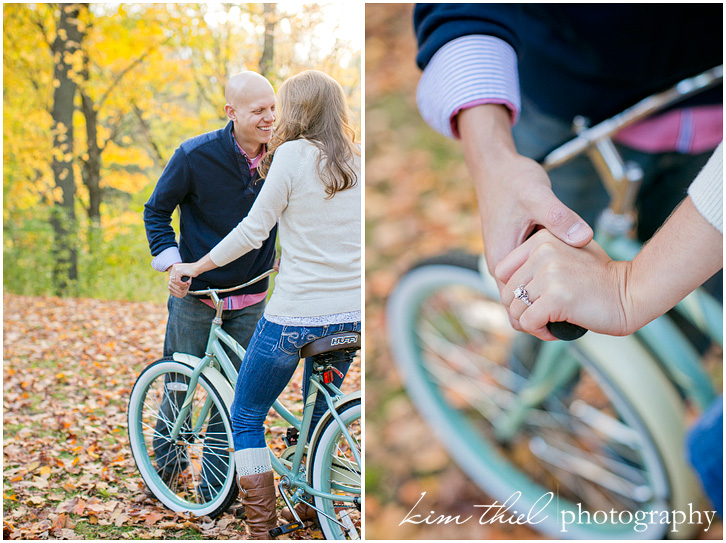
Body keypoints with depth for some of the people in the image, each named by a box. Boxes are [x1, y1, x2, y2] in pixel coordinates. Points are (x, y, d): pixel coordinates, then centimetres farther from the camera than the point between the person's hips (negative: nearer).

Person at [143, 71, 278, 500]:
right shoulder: (195, 156, -14)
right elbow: (157, 211, -2)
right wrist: (171, 260, -13)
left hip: (250, 300, 3)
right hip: (196, 295, -2)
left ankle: (214, 483, 21)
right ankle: (165, 458, 38)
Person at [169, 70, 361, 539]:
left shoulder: (293, 154, -9)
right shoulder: (358, 162, 8)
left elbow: (252, 231, -9)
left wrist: (193, 267, 2)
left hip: (295, 314, -6)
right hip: (351, 314, 7)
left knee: (246, 418, 10)